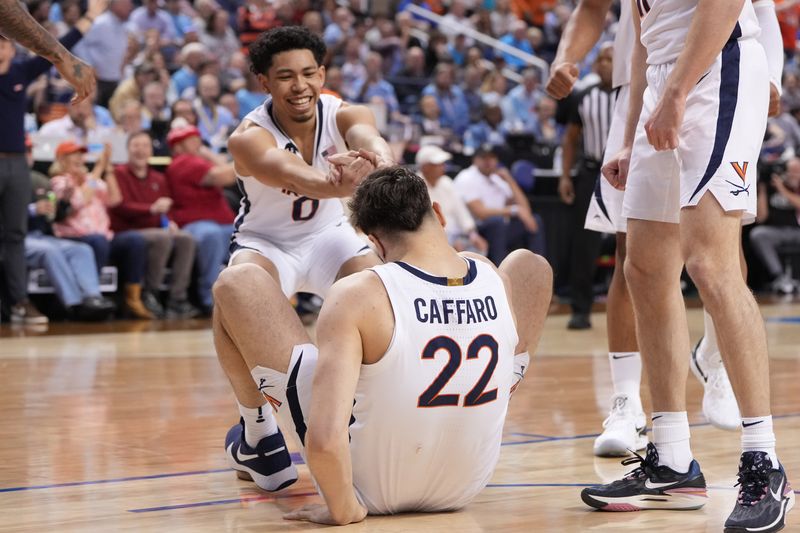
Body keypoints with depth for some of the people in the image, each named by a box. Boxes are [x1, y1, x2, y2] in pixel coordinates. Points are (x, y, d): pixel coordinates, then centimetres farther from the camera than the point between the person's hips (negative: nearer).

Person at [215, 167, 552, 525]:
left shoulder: (356, 296, -26)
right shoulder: (498, 281, -11)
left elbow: (324, 440, -35)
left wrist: (343, 509, -20)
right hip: (467, 486, 4)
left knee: (237, 283, 1)